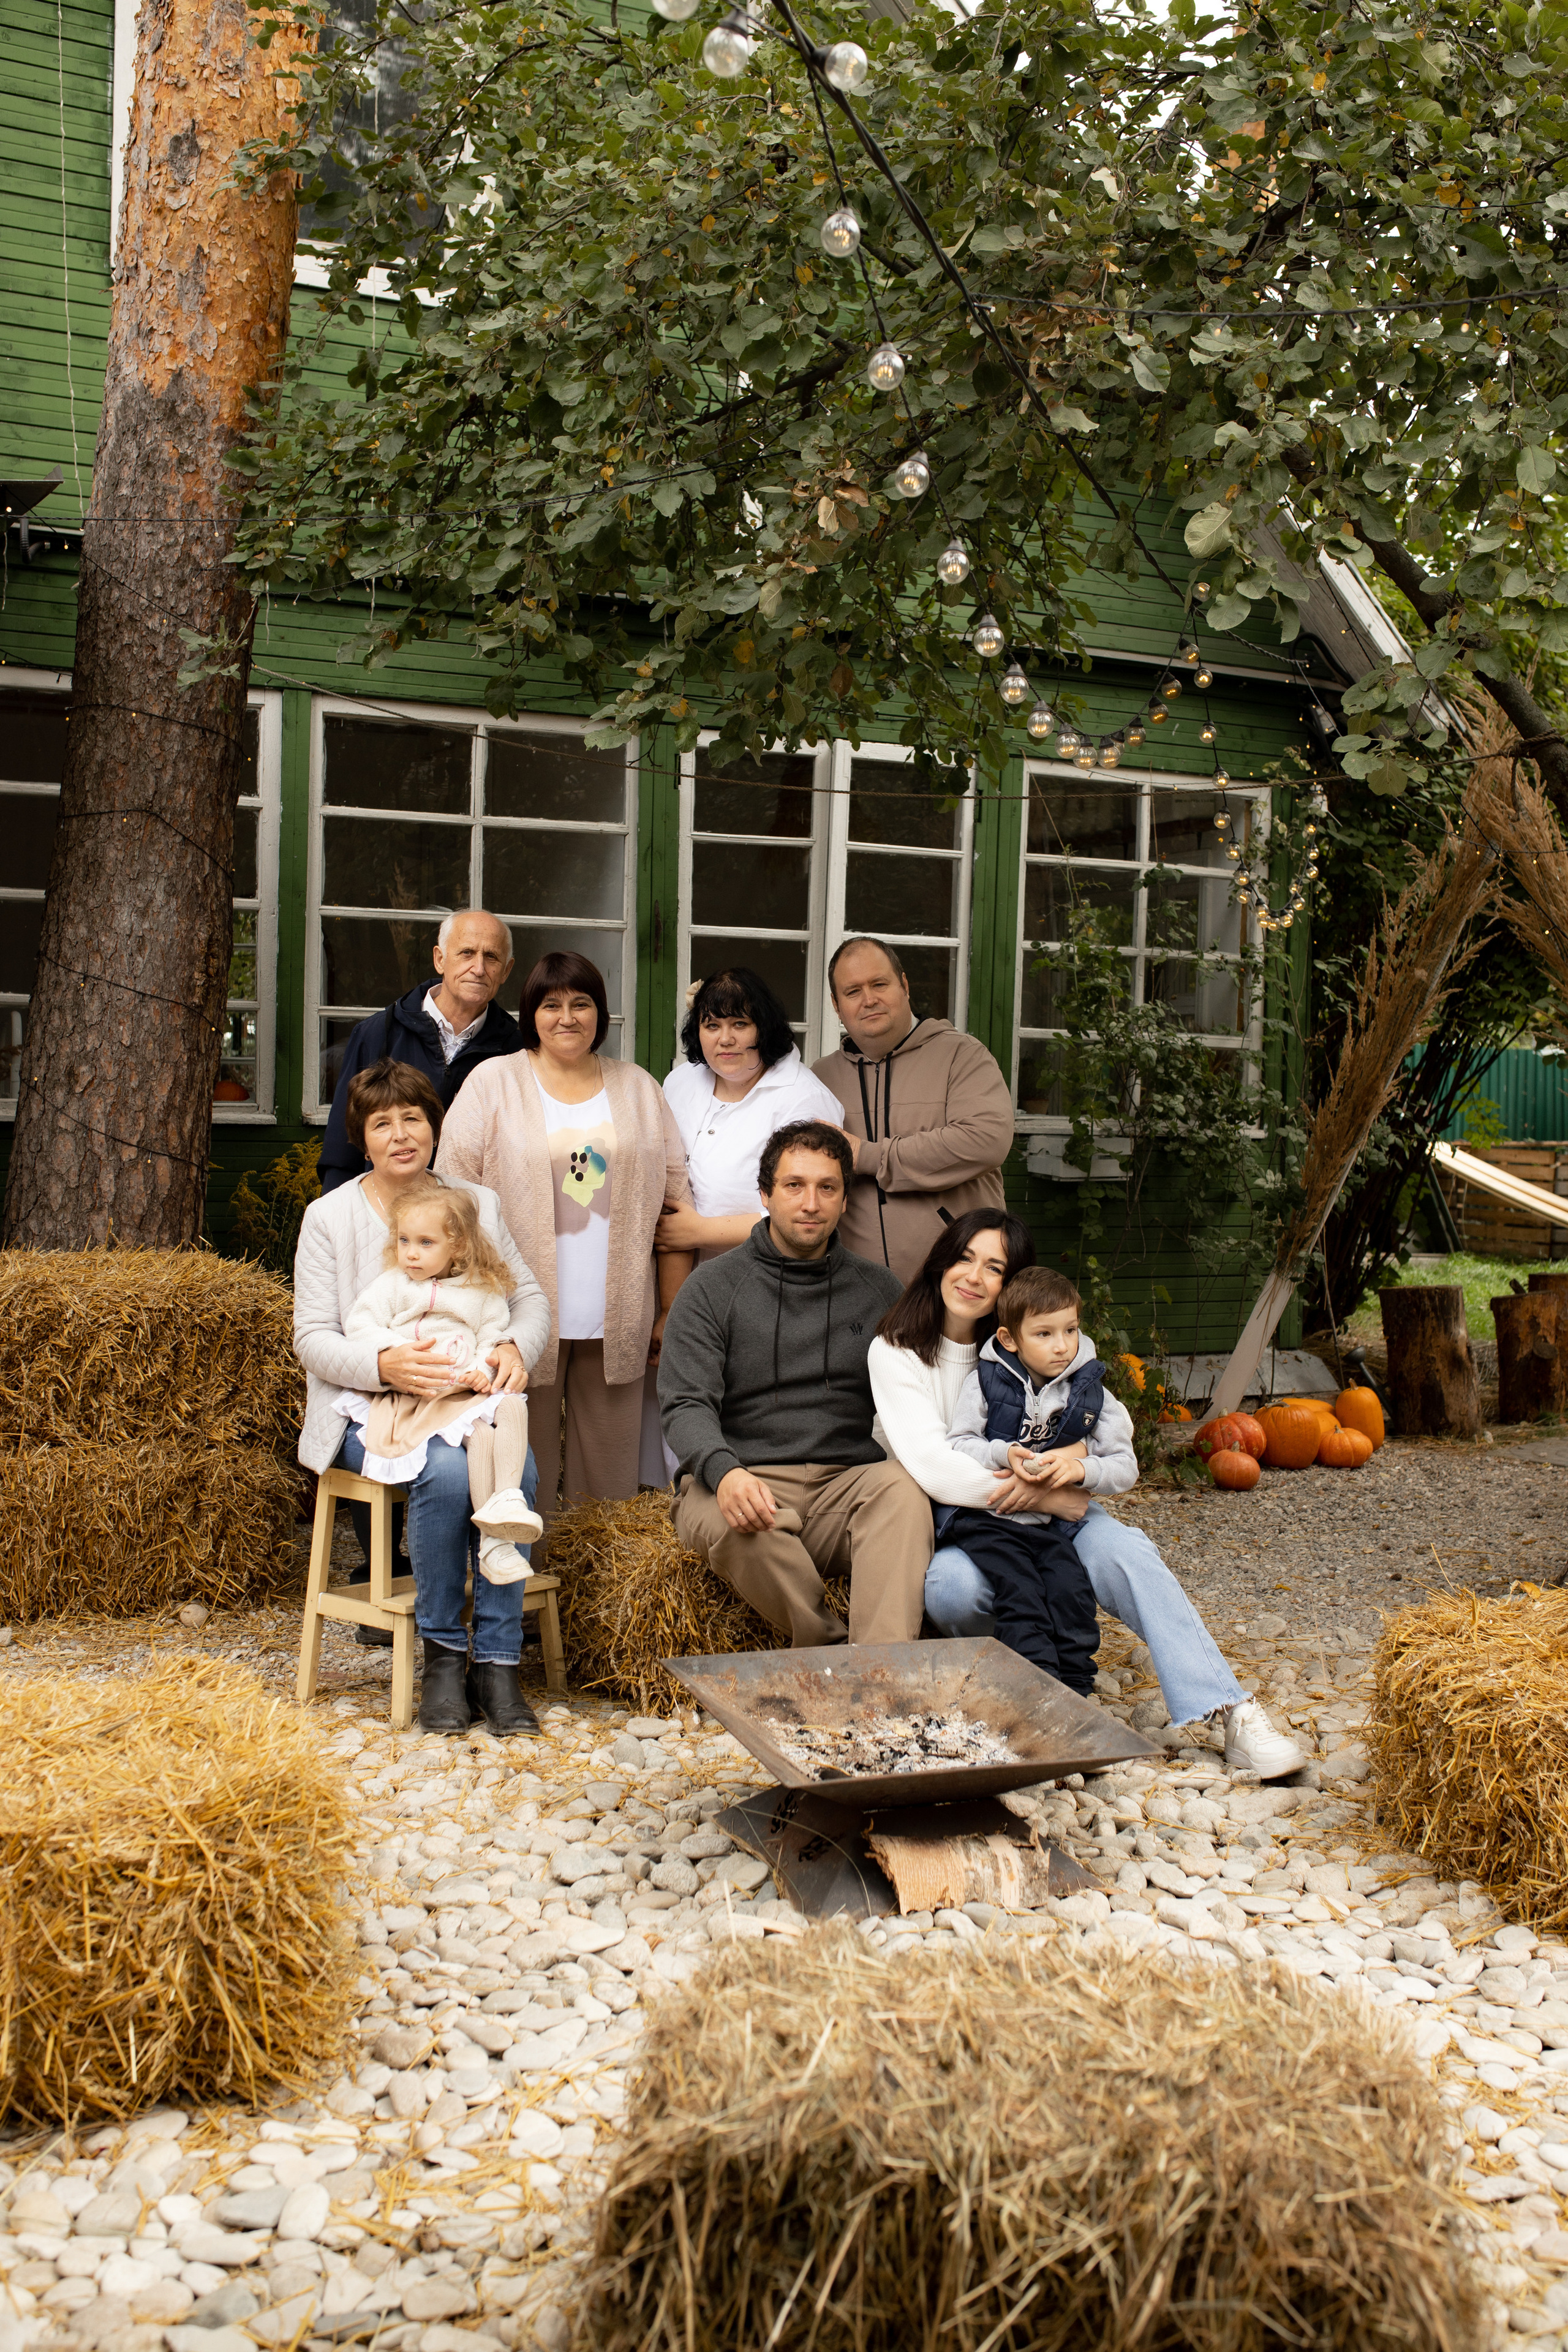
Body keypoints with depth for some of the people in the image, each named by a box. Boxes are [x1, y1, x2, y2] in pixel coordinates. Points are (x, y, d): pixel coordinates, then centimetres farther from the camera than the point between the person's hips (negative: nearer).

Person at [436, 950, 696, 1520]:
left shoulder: (638, 1089, 13)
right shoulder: (493, 1084, 5)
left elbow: (675, 1201, 12)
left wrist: (673, 1312, 7)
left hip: (615, 1323, 2)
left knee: (610, 1475, 6)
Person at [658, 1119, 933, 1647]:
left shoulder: (878, 1290, 17)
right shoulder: (714, 1287, 8)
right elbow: (685, 1405, -2)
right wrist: (725, 1472, -24)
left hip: (847, 1482, 2)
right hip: (742, 1479, -1)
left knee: (901, 1489, -32)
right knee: (739, 1525, -37)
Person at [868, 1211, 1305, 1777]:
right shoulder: (895, 1351, -3)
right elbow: (932, 1466, -16)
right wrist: (1048, 1497, -22)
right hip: (947, 1527, -2)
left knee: (1120, 1548, -27)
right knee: (955, 1587, -37)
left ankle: (1231, 1713, -32)